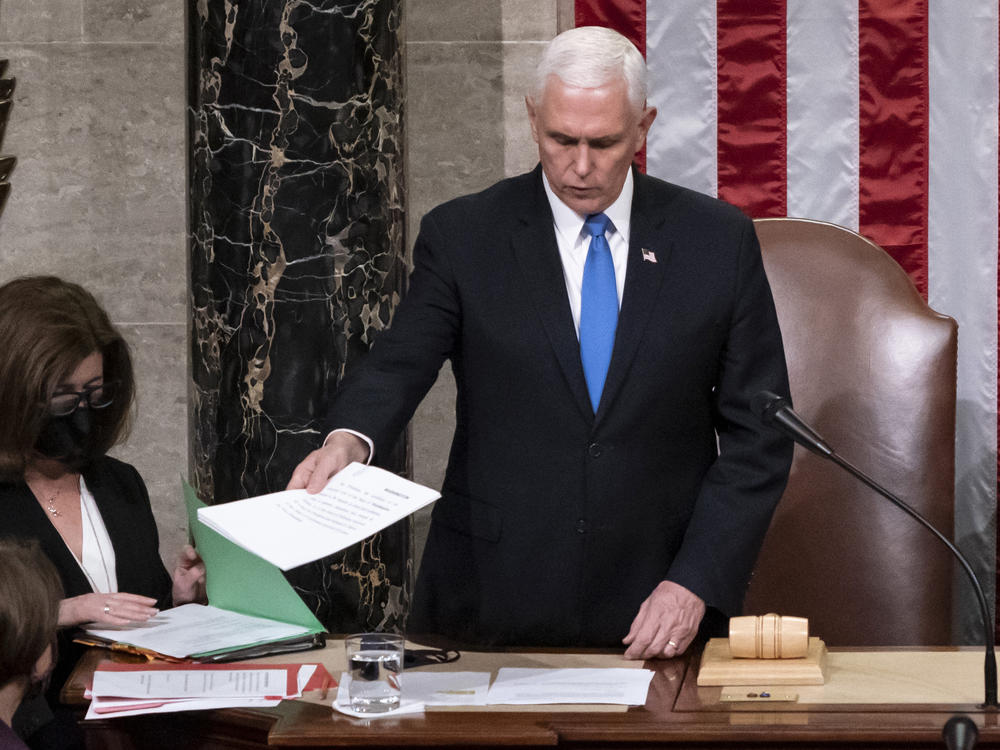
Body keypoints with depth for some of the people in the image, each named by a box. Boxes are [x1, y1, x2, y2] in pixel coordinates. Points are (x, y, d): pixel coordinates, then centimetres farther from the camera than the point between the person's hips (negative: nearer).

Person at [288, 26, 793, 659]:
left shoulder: (719, 240, 3)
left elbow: (757, 434, 3)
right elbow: (402, 363, -10)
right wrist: (347, 441, -33)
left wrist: (696, 582, -7)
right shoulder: (462, 238, 2)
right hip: (493, 603, 0)